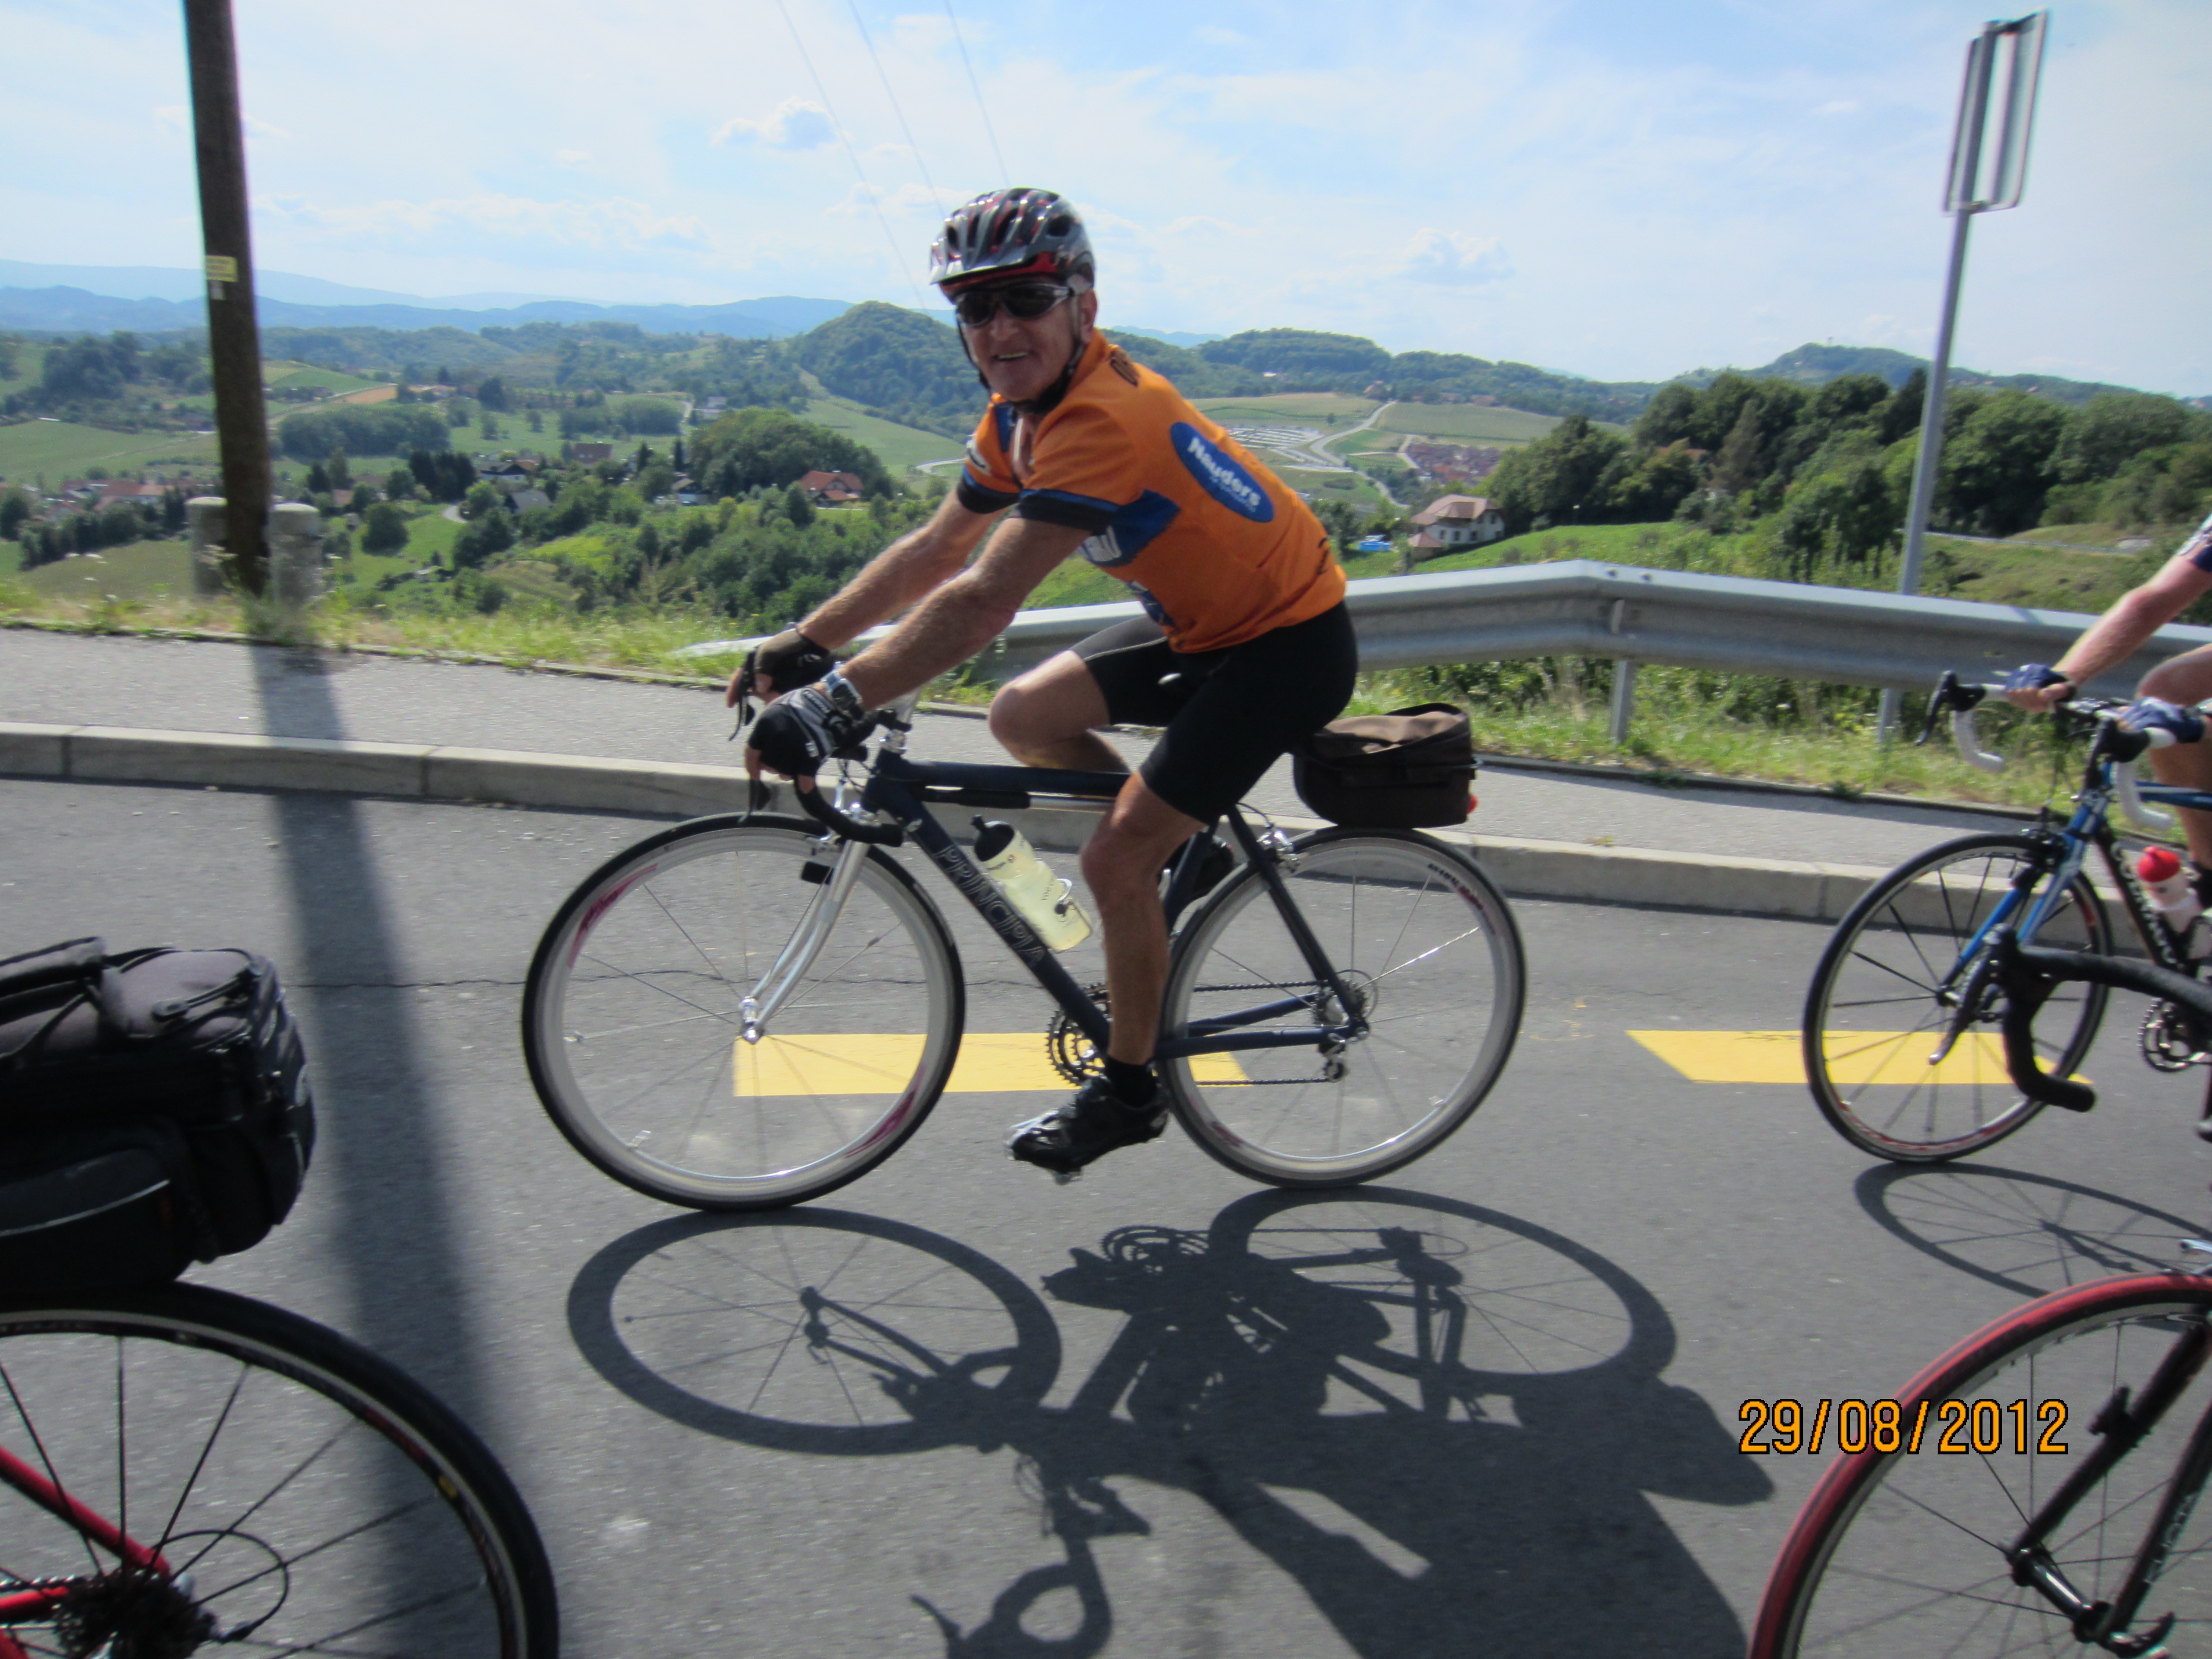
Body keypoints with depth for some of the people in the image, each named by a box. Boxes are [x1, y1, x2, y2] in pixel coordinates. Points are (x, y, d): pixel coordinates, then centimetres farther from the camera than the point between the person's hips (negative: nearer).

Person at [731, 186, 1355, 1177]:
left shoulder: (1102, 420, -30)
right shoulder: (1021, 410, 0)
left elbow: (981, 606, -38)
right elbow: (935, 551, 5)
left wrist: (834, 703, -38)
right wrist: (801, 643, -1)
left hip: (1289, 645, -9)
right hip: (1200, 620, 9)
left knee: (1115, 860, -13)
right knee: (1022, 717, 4)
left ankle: (1130, 1091, 9)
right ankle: (1188, 835, 22)